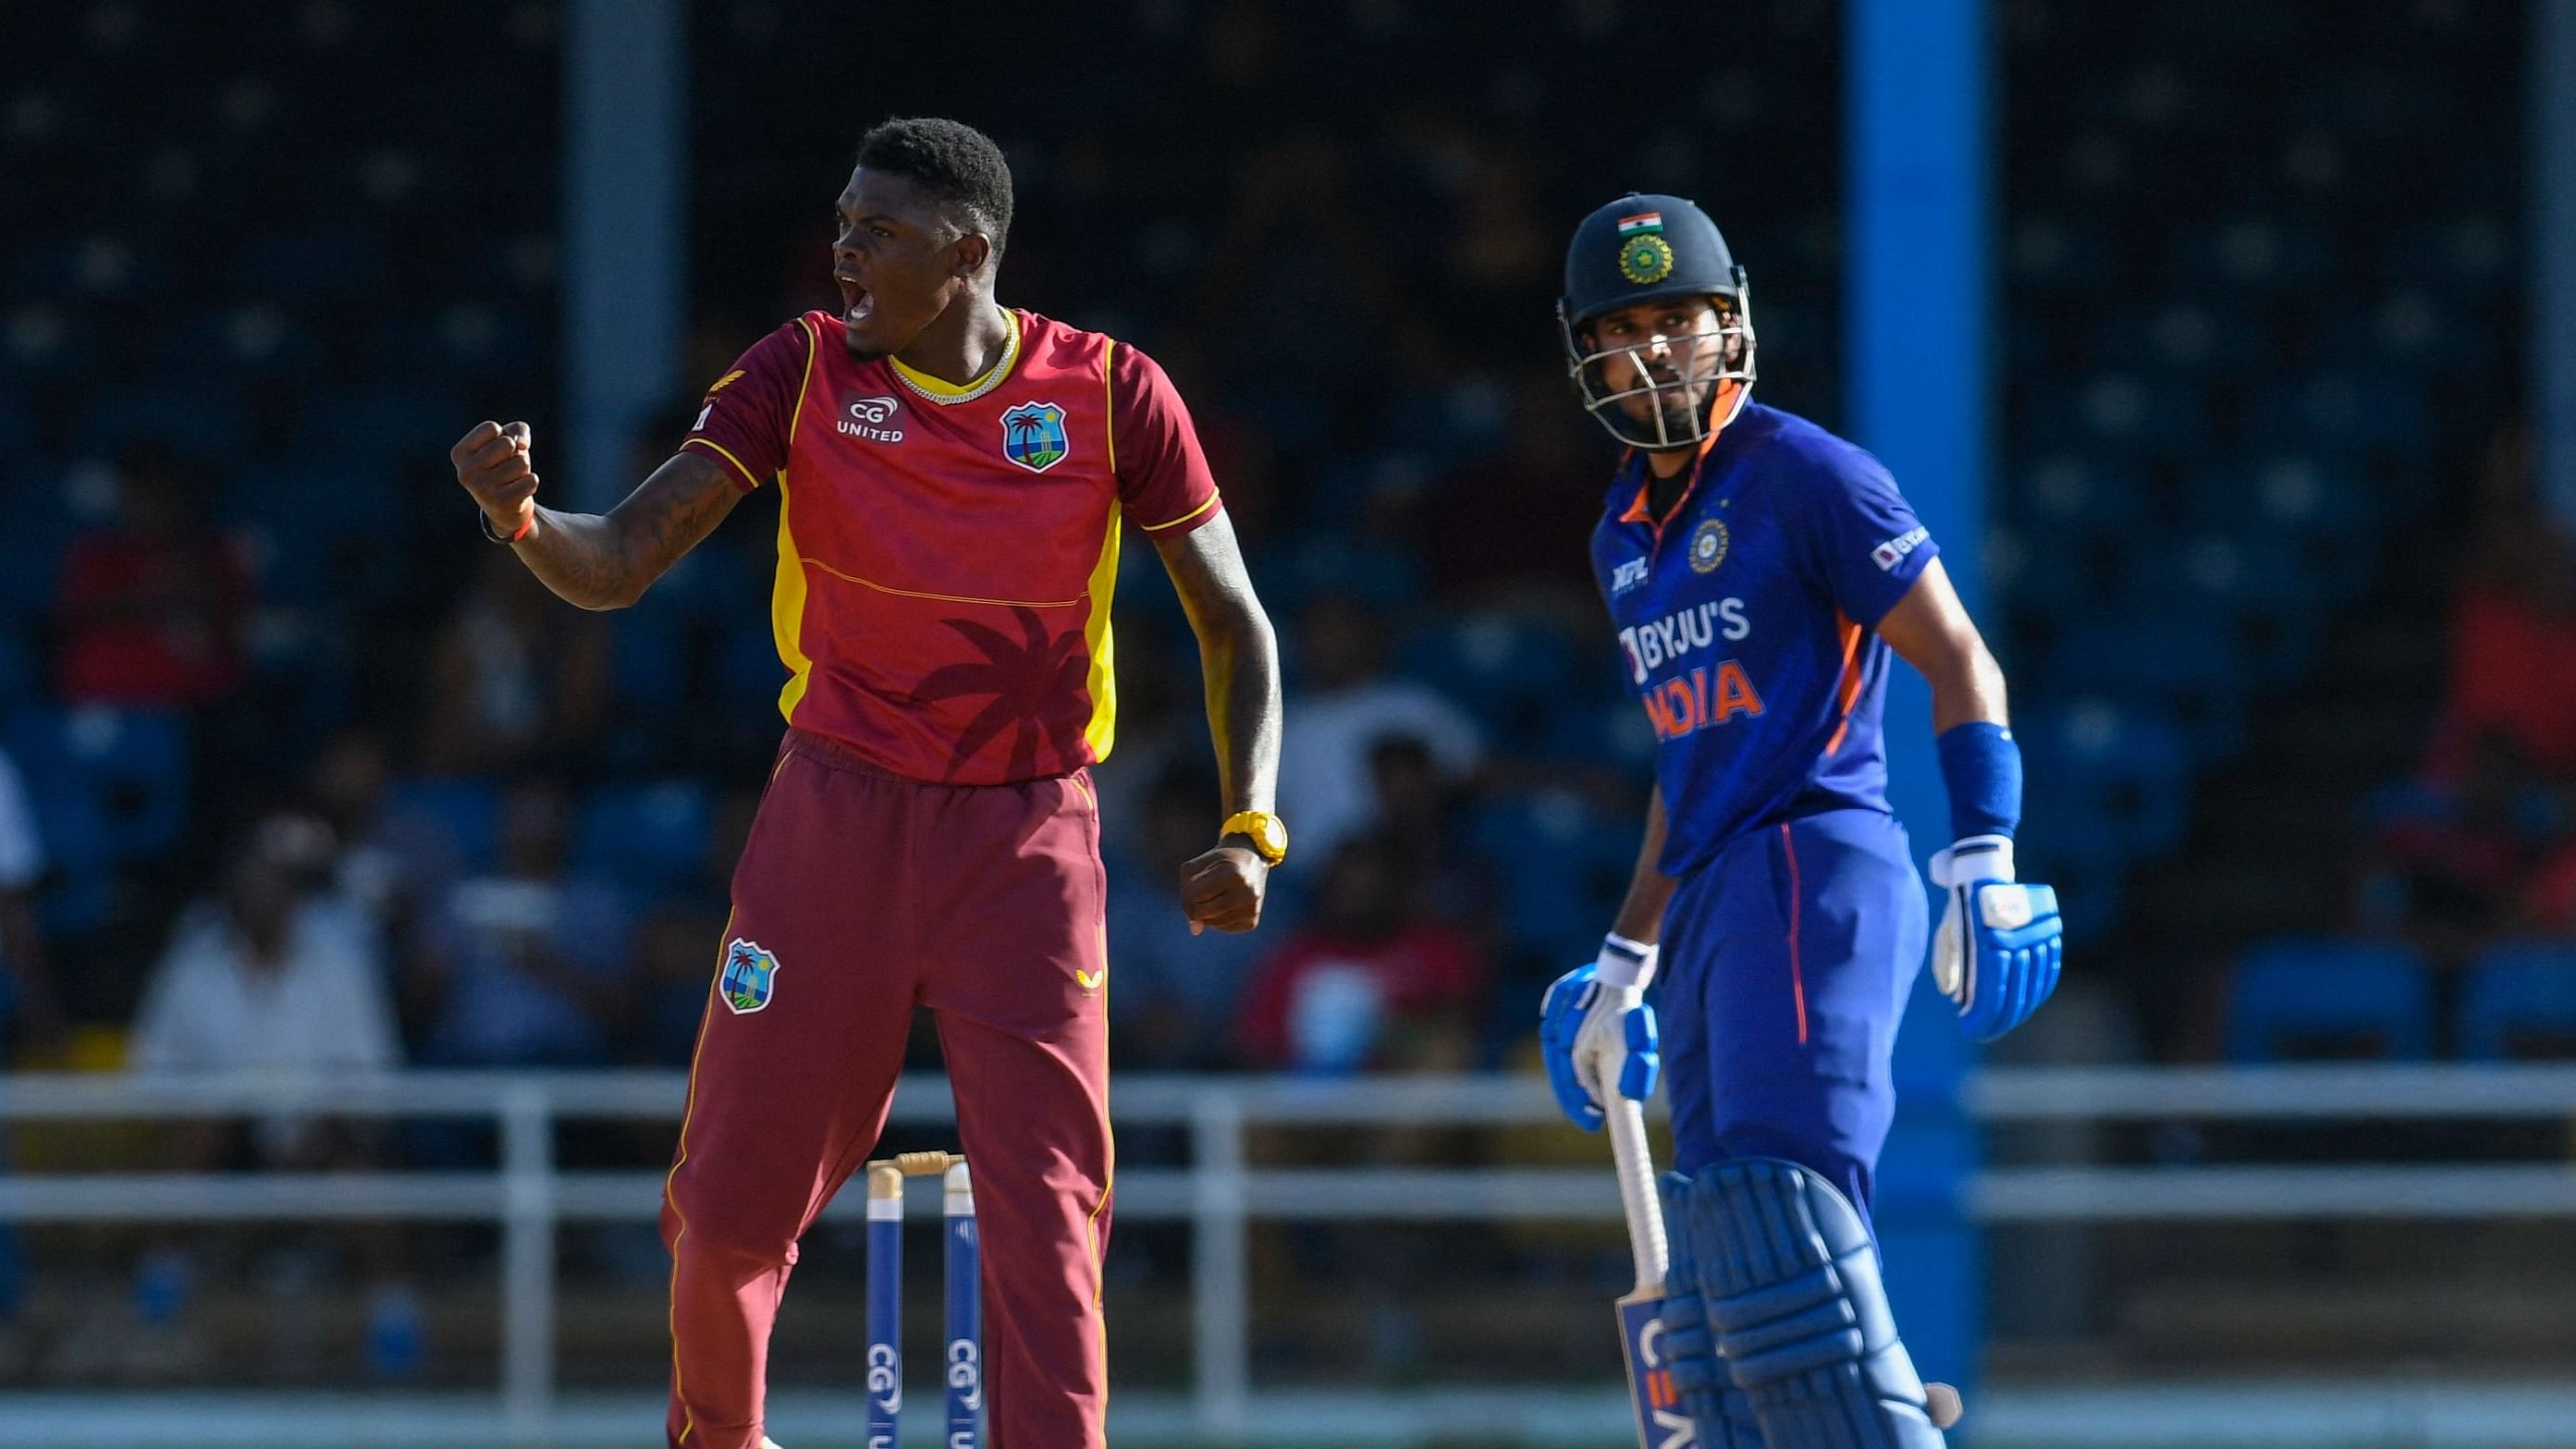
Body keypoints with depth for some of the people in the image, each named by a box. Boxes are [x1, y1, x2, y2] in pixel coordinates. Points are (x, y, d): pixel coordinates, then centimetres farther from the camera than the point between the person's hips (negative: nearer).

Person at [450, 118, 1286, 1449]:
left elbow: (1232, 622, 3)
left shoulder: (1111, 394, -6)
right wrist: (522, 518, -32)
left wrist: (1250, 829, -10)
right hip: (837, 821, 1)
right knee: (738, 1193, 5)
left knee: (1047, 1213, -8)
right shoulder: (807, 372, -5)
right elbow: (616, 566, -10)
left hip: (1027, 838, -1)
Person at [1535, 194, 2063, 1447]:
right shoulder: (1624, 536, 20)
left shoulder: (1804, 475, -3)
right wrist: (1622, 968, 28)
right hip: (1712, 918, 8)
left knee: (1775, 1213, -21)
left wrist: (1981, 865, -18)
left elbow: (1960, 663, -6)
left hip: (1814, 874, -8)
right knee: (1722, 1294, 3)